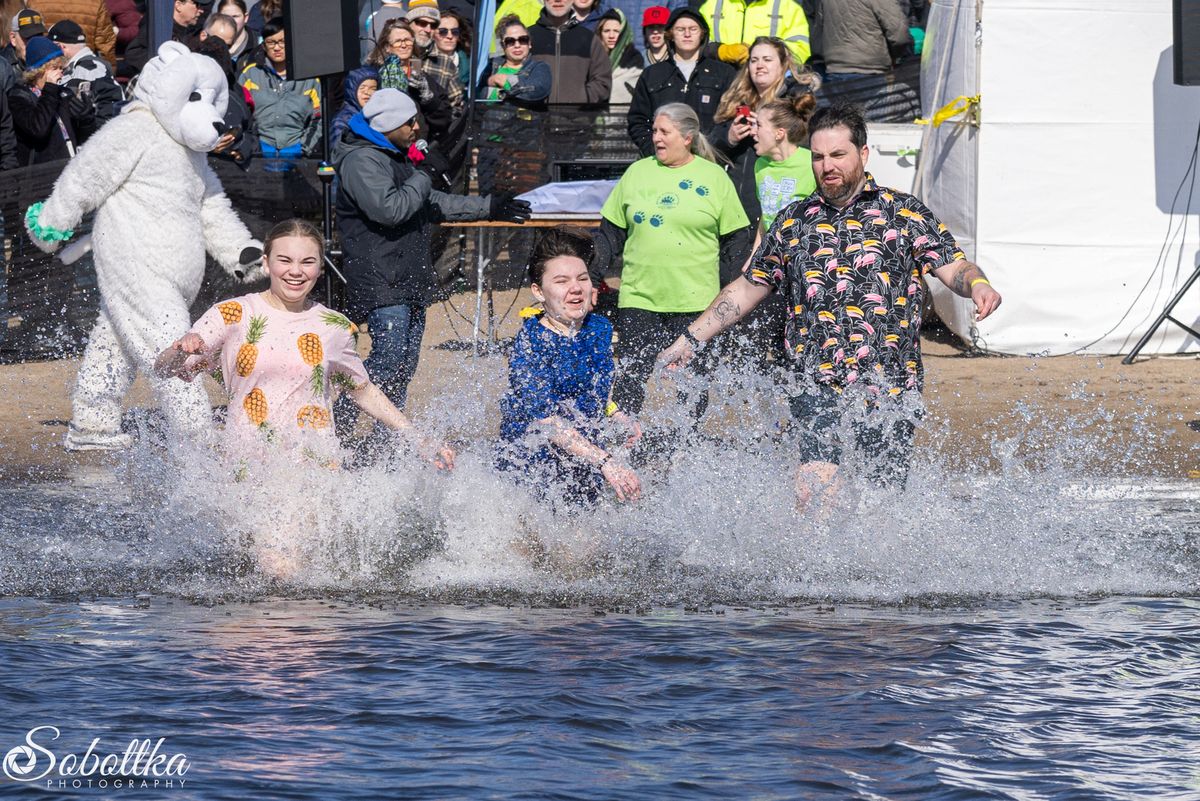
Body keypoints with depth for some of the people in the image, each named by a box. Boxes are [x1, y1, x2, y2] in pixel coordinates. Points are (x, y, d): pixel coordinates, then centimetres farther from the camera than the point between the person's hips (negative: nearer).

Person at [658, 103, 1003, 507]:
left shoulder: (904, 214, 6)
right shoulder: (794, 223, 14)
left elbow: (953, 267, -1)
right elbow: (748, 287, 23)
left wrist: (977, 283, -25)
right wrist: (690, 339, 22)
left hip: (890, 388, -1)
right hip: (818, 387, 1)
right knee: (812, 495, -18)